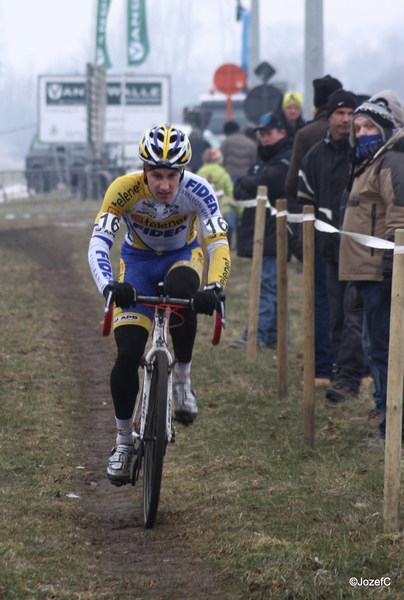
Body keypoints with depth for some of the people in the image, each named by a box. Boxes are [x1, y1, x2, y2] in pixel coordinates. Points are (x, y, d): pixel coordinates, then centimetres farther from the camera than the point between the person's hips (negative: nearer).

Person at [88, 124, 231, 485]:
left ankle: (183, 379, -15)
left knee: (181, 289, -38)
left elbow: (219, 244, -35)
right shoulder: (125, 190, -30)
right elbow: (99, 243, -37)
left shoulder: (197, 191, -29)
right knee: (128, 355, -13)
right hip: (139, 260, 0)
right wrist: (108, 285, -55)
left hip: (183, 255, 0)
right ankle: (124, 440, 8)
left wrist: (214, 288, -54)